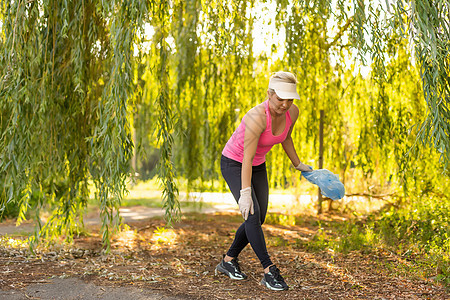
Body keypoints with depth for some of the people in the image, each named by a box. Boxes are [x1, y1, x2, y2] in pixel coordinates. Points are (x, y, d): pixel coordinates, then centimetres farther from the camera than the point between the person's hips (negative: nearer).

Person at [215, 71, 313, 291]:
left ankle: (228, 261, 21)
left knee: (258, 219, 5)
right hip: (234, 163, -7)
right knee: (251, 214, -19)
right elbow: (247, 159, -31)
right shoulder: (257, 117, -33)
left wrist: (298, 164, 19)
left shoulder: (292, 112, -13)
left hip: (258, 165, 7)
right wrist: (245, 193, -33)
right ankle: (269, 271, -14)